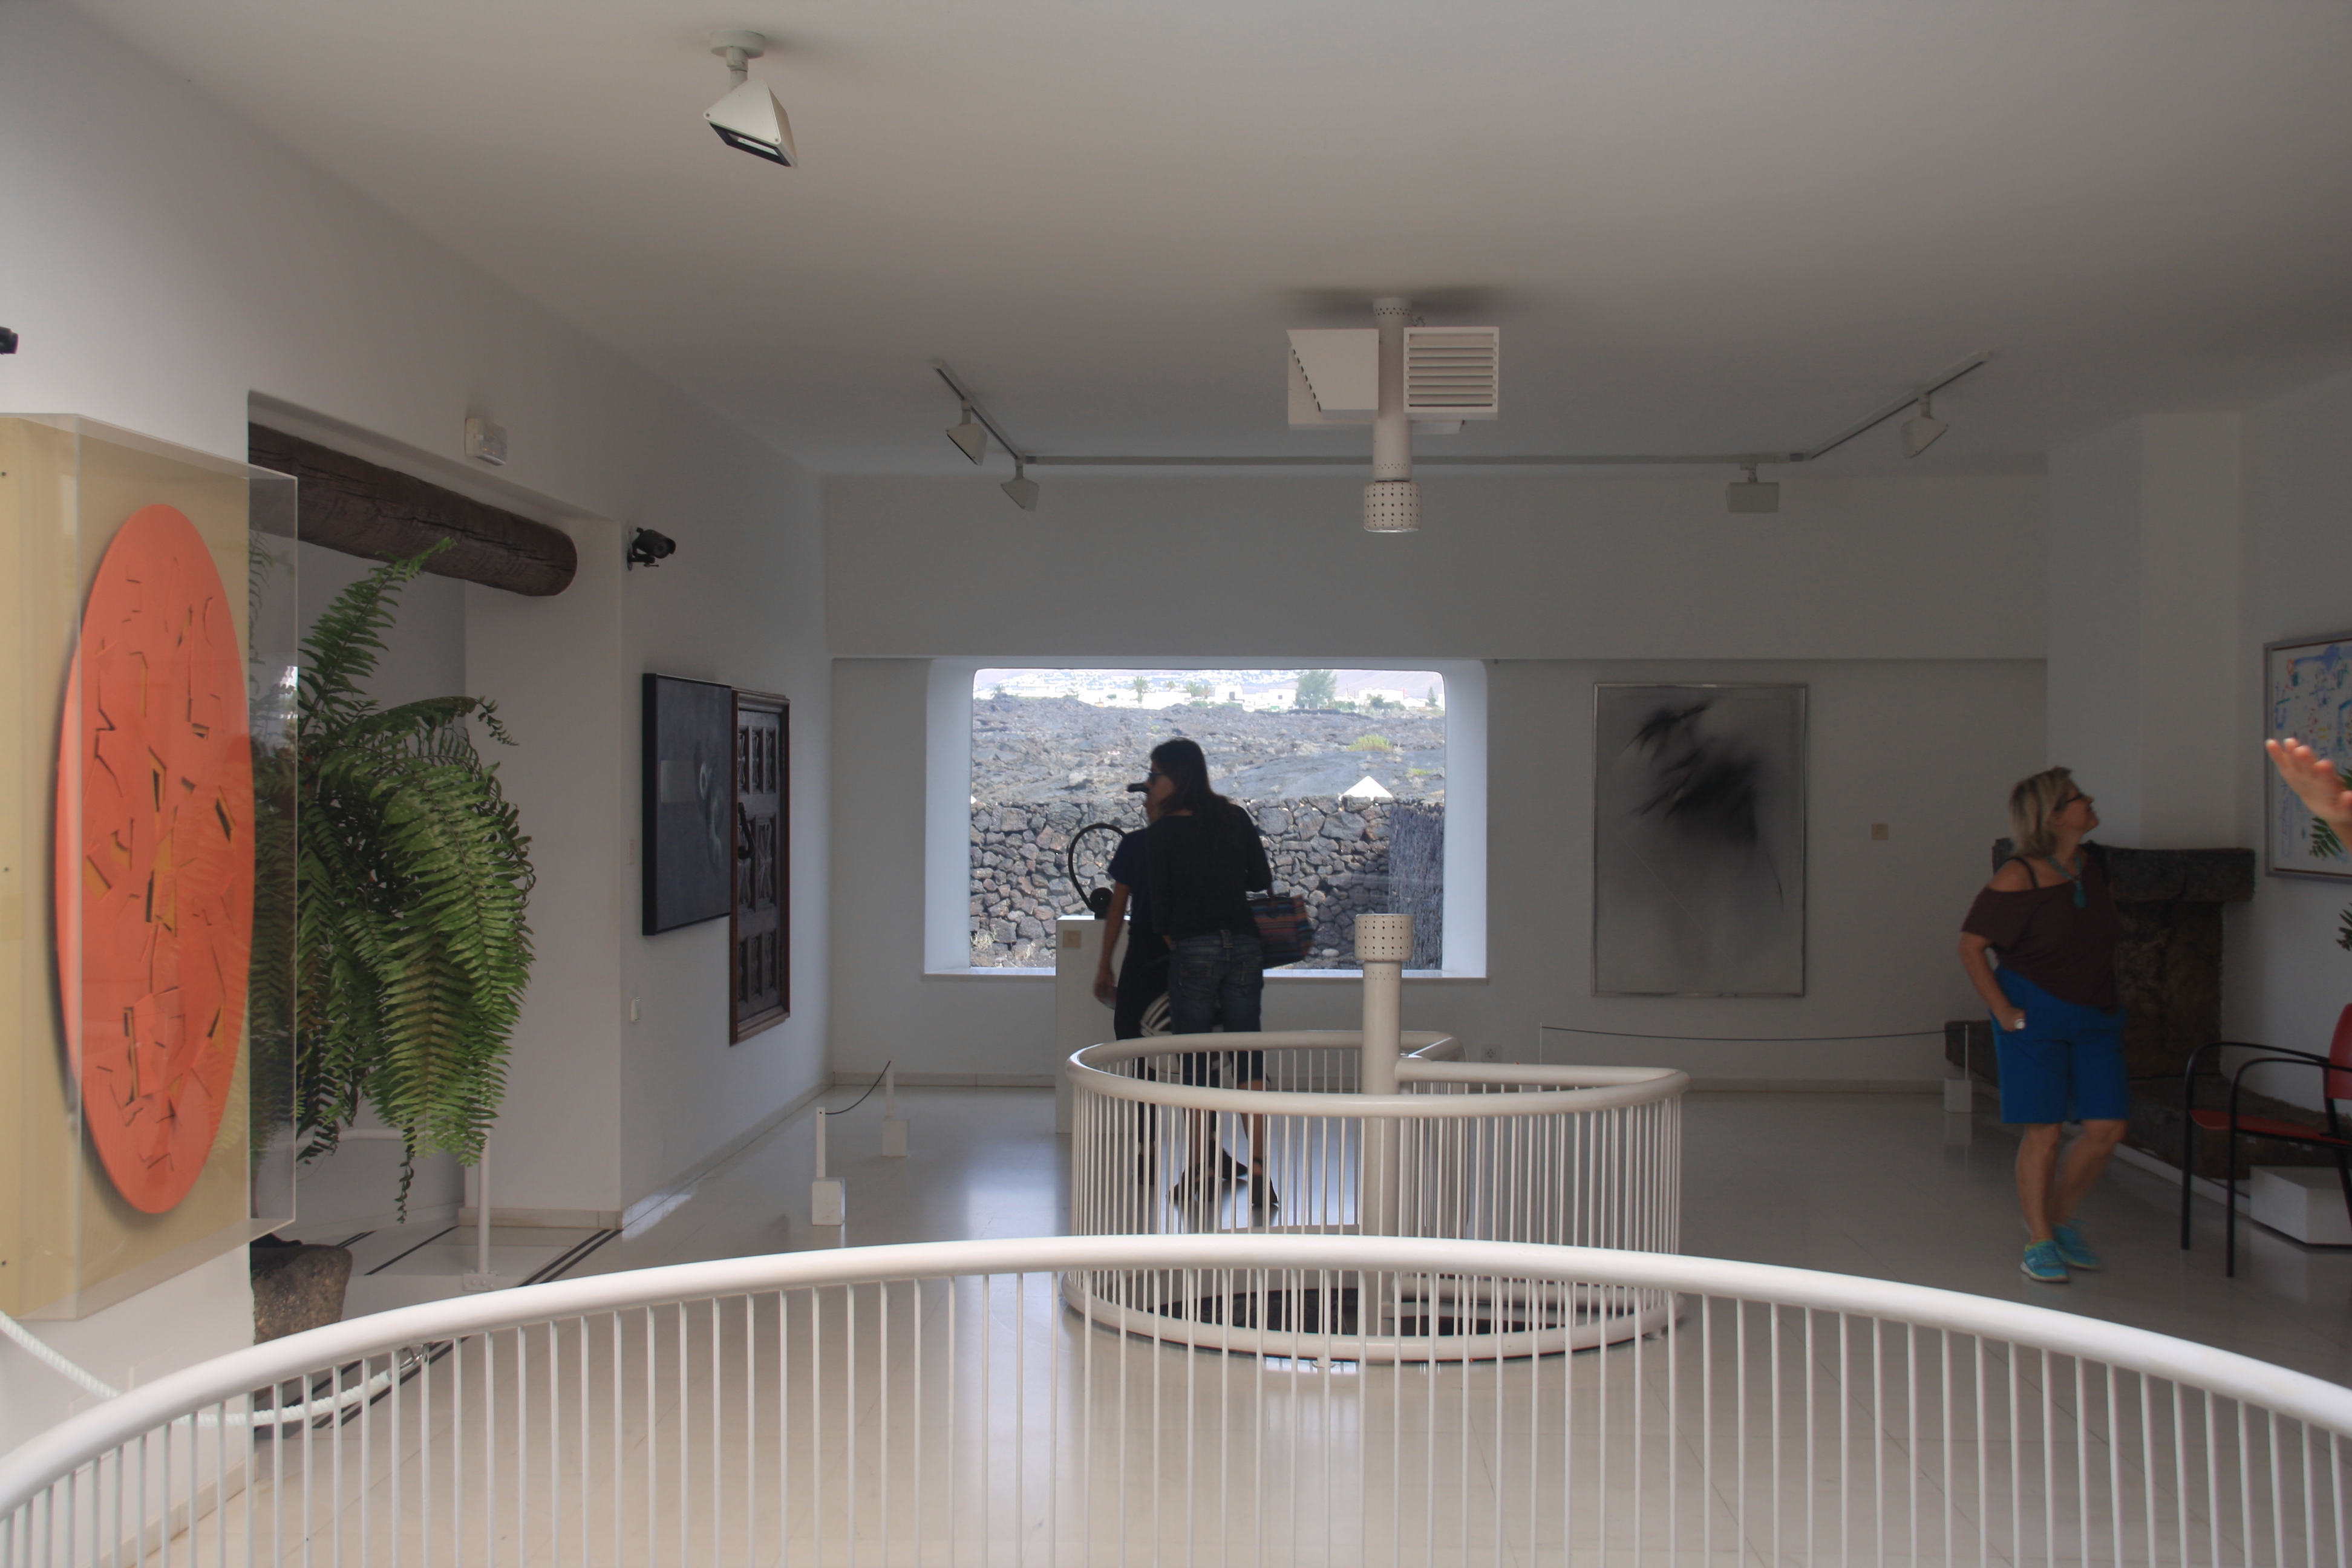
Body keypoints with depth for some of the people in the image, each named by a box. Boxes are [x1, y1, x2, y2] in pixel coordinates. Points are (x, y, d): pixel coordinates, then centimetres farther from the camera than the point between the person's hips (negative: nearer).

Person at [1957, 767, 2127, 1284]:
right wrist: (2003, 1011, -14)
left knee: (2107, 1128, 2)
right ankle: (2039, 1242, 12)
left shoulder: (2094, 868, 6)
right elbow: (1971, 946, -12)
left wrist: (2107, 998, 14)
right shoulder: (2018, 879, -14)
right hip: (2036, 1015, -6)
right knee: (2044, 1132, -2)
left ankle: (2059, 1217, 24)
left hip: (2095, 1016, 6)